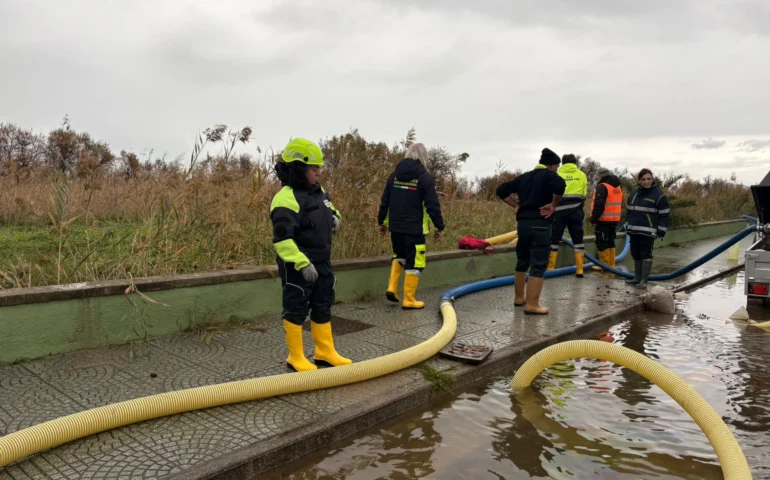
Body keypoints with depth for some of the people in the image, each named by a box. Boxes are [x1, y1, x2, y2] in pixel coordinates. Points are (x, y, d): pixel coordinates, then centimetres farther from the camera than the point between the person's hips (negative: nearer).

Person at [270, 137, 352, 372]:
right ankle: (295, 357, 20)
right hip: (297, 267, -9)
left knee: (323, 308, 16)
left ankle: (325, 352, 29)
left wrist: (334, 216, 6)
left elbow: (327, 207, 29)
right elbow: (282, 239, -26)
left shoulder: (317, 191, 7)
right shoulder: (287, 199, -21)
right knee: (296, 311, 5)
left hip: (322, 263, 9)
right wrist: (302, 263, -30)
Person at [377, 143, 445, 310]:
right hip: (415, 228, -6)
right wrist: (440, 227, -2)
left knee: (399, 255, 26)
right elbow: (433, 206, -12)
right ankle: (409, 300, 7)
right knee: (414, 263, 4)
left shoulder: (395, 175, 6)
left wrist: (381, 222, 21)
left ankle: (392, 287, 14)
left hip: (395, 226, 6)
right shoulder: (425, 177, -10)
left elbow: (385, 201, 11)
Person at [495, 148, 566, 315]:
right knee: (538, 264, -4)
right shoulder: (549, 175, -4)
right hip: (539, 224, -7)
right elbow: (560, 185, -28)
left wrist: (516, 205, 14)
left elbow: (501, 190, 14)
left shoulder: (524, 176, 15)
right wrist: (553, 205, -14)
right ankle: (532, 304, -6)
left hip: (523, 222, 7)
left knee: (522, 261, 18)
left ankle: (519, 297, 29)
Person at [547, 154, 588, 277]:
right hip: (576, 211, 1)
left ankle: (550, 268, 5)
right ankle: (579, 270, 5)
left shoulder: (557, 175, 3)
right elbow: (584, 195, 9)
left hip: (560, 211, -1)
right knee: (578, 240, 8)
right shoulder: (582, 175, 8)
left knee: (554, 239, 6)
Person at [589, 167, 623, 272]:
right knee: (610, 242, 15)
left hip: (603, 220, -9)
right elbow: (620, 204, 21)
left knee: (602, 243, -3)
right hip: (614, 220, 9)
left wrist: (593, 219, -15)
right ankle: (611, 265, 18)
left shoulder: (602, 187, -13)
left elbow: (598, 205, -19)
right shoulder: (618, 187, 15)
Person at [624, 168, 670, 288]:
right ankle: (637, 278, 24)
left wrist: (661, 231, -11)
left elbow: (664, 215, -7)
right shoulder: (634, 194, 14)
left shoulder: (659, 195, -6)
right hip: (634, 230, 7)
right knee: (636, 255, 12)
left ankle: (644, 280, -1)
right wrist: (627, 227, 19)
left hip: (648, 232, -6)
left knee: (646, 254, -5)